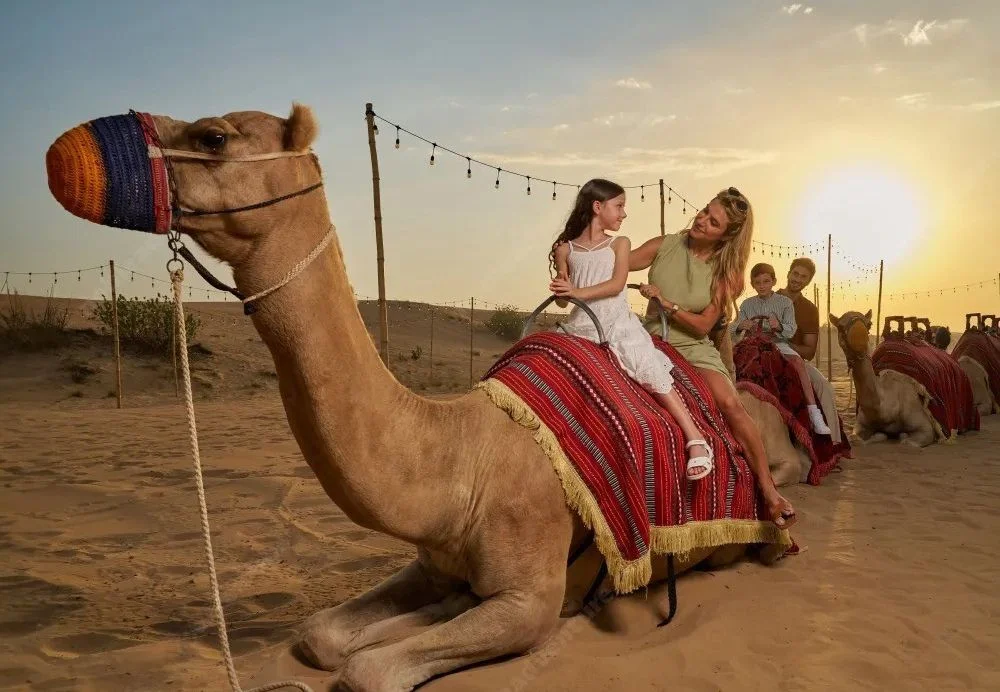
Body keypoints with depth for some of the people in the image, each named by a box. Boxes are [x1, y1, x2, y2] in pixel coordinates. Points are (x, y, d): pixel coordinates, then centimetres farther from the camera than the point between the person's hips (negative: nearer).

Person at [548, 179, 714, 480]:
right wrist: (562, 292, -15)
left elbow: (617, 284, -7)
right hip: (583, 327, 2)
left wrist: (579, 292, -17)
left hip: (619, 323, -2)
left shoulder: (619, 244, 9)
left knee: (652, 373, -16)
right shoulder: (565, 249, 9)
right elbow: (563, 298, 9)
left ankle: (696, 440, -16)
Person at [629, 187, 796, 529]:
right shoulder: (664, 246, -1)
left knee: (731, 405, -20)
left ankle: (769, 491, -11)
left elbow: (703, 325, -5)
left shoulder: (723, 270, -1)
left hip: (695, 347, 0)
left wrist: (667, 304, -17)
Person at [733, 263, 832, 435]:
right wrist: (740, 325, -19)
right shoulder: (747, 304, 12)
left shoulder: (785, 302, 7)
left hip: (778, 343, -1)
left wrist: (779, 326, -24)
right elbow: (734, 327, 5)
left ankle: (813, 411, -31)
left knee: (798, 361, -30)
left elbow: (791, 330, -2)